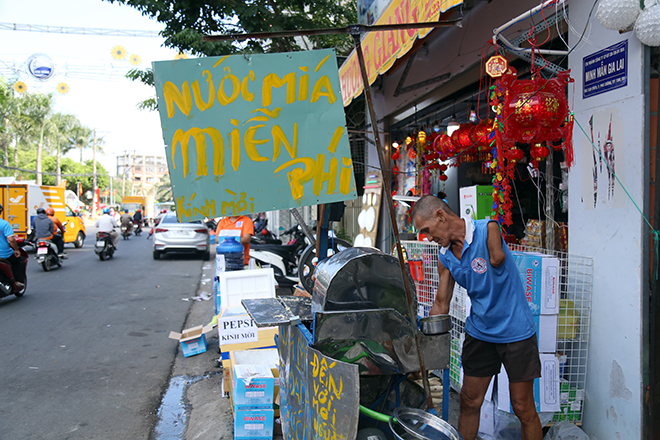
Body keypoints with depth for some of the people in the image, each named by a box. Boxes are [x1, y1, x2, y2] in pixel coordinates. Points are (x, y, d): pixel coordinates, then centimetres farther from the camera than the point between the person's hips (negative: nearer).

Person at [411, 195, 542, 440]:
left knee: (523, 408, 3)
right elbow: (441, 305, 7)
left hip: (515, 331, -5)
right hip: (479, 333, 5)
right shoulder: (445, 257, 2)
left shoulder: (487, 230, -15)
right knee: (469, 402, 10)